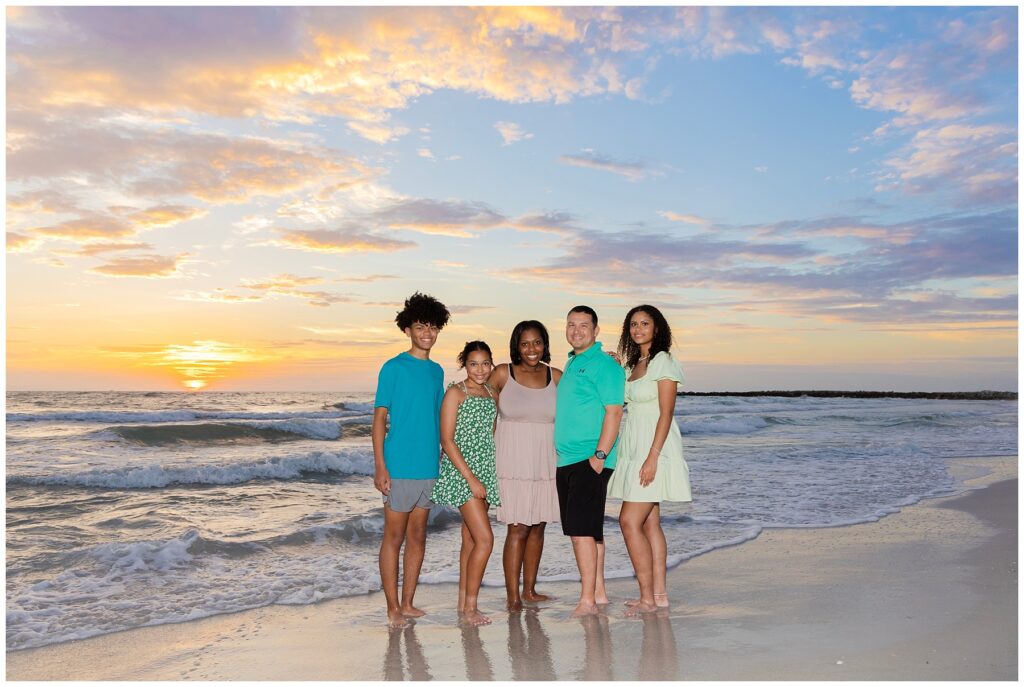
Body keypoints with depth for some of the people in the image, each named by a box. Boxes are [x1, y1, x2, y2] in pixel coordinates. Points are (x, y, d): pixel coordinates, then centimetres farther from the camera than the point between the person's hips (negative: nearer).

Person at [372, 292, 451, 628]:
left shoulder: (437, 371, 13)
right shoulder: (394, 368, -5)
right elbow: (379, 418, -7)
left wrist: (443, 459, 14)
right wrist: (380, 467, -13)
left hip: (429, 467, 6)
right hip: (400, 467, -6)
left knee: (418, 537, 11)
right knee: (394, 537, 1)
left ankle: (408, 603, 22)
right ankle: (393, 608, 11)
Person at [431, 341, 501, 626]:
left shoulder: (492, 393, 12)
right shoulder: (455, 393, -8)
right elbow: (447, 441, -12)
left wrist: (488, 476, 9)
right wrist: (470, 478, -16)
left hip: (484, 472, 7)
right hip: (460, 473, -7)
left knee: (471, 540, 10)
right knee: (485, 539, -12)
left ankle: (464, 603, 19)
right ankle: (469, 607, -1)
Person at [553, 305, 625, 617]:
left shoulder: (604, 365, -8)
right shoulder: (570, 364, 19)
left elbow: (614, 412, -15)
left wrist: (600, 455, -21)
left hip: (590, 460, -9)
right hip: (566, 461, 9)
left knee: (581, 529, -11)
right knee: (588, 529, 13)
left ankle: (587, 600, -5)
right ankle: (598, 591, 21)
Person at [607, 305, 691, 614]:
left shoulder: (663, 362, -8)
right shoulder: (632, 365, 16)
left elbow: (666, 413, -16)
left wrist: (652, 457, -21)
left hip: (654, 447, -8)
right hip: (634, 447, 8)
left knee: (629, 521, -11)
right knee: (650, 523, 9)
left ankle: (647, 598, -3)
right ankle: (659, 594, 16)